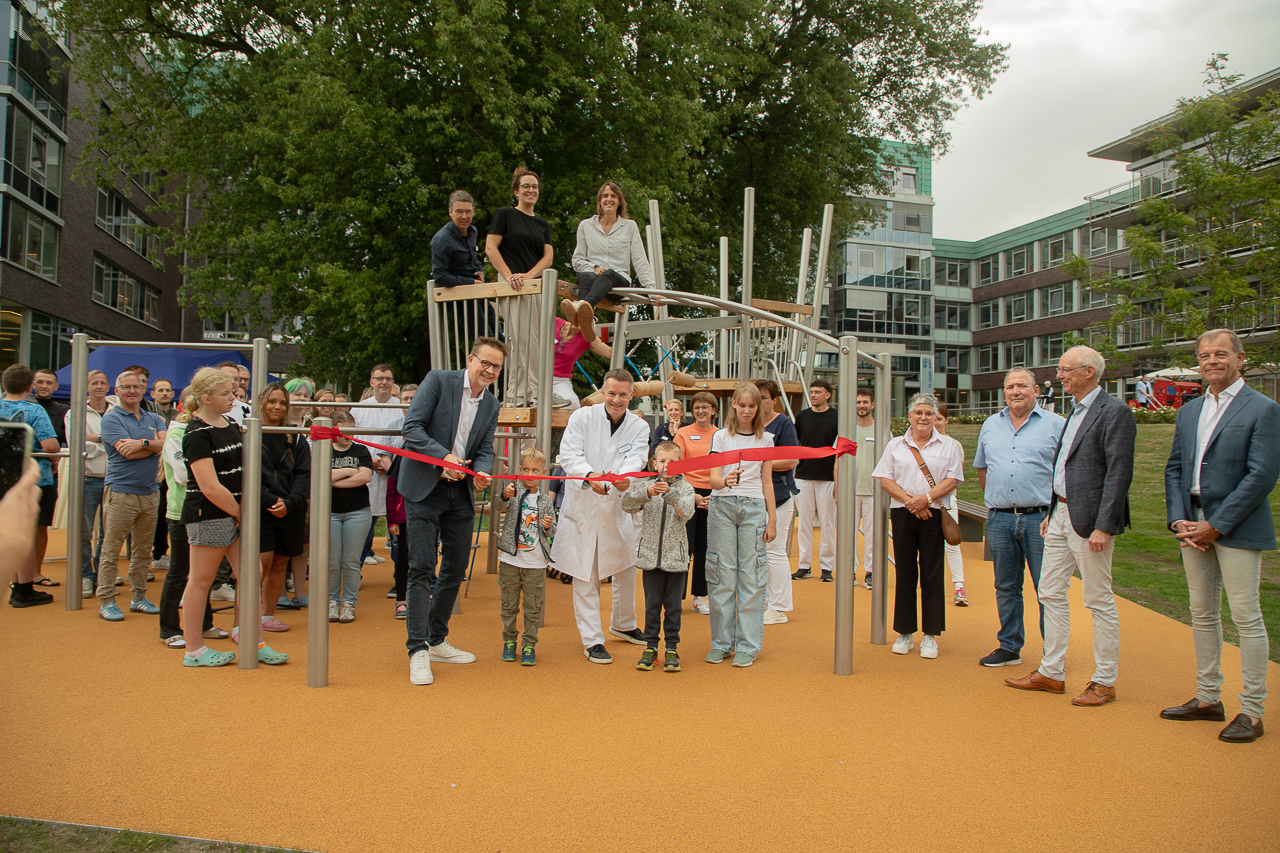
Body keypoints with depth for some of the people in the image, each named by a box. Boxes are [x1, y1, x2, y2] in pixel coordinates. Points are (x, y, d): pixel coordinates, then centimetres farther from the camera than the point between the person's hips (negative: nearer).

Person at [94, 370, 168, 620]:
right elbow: (128, 452, -15)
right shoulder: (111, 419, -2)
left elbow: (167, 443, -5)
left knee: (143, 550, 11)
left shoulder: (154, 419, 14)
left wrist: (143, 443, -18)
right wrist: (154, 445, -5)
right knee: (111, 550, -1)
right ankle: (107, 602, 6)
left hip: (150, 493, 5)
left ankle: (139, 597, 20)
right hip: (121, 493, -5)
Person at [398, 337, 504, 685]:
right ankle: (418, 650, 0)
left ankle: (437, 641, 25)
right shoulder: (438, 381, -7)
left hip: (460, 491, 6)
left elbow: (485, 451, 8)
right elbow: (412, 427, -13)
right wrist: (443, 456, -24)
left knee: (456, 568, 10)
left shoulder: (491, 405, 10)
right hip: (425, 489, -6)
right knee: (422, 568, -7)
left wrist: (481, 472, -14)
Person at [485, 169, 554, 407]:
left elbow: (548, 256, 10)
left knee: (537, 342, -1)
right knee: (523, 341, -12)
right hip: (512, 288, -5)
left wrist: (528, 275, -9)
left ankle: (515, 396, 4)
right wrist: (509, 276, -14)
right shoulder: (505, 214, 6)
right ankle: (532, 394, -11)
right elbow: (490, 247, -3)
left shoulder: (543, 224, 21)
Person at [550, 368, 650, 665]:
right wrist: (589, 476, -35)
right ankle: (592, 640, 11)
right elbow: (569, 454, -15)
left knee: (626, 568, 15)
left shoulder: (639, 426, 2)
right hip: (583, 505, -3)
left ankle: (622, 623, 39)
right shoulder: (582, 418, -6)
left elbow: (636, 458, -14)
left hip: (620, 505, 3)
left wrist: (624, 476, -37)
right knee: (585, 574, 0)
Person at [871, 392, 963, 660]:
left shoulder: (948, 446, 8)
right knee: (904, 573, 4)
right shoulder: (895, 445, 11)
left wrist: (927, 498, -14)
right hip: (902, 514, 1)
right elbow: (884, 478, 3)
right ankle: (905, 633, 13)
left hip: (933, 515, -1)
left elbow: (953, 480, 0)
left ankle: (930, 635, 8)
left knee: (932, 574, -1)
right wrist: (908, 499, -10)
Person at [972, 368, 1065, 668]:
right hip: (1000, 519, 4)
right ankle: (1009, 648, 22)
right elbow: (981, 468, 23)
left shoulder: (1056, 424, 1)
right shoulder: (991, 425, 14)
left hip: (1040, 519, -4)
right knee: (1006, 588, 11)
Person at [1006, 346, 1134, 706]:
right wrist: (1052, 512, 17)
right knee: (1051, 594, 12)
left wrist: (1103, 526, -21)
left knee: (1099, 601, 2)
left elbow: (1119, 474, -18)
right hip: (1061, 514, 9)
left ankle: (1104, 681, 15)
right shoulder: (1076, 411, 16)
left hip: (1089, 520, -9)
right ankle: (1051, 672, 22)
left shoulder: (1115, 412, -12)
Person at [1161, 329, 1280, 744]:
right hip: (1194, 527, 6)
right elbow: (1174, 468, 13)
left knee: (1246, 615, -2)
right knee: (1202, 614, 12)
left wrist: (1215, 526, -15)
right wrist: (1179, 519, -1)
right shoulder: (1188, 411, 14)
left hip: (1236, 527, -6)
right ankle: (1208, 698, 23)